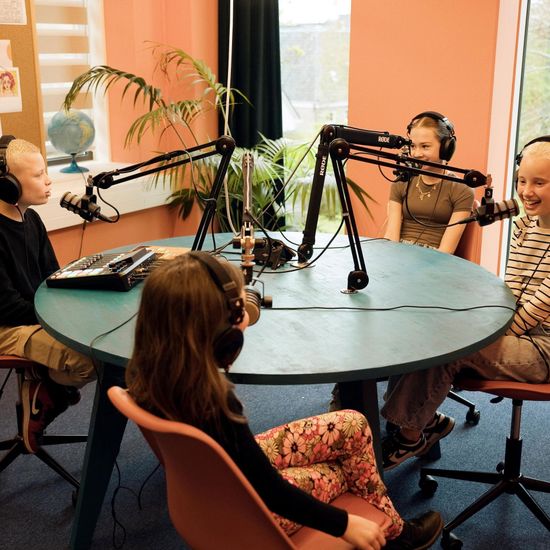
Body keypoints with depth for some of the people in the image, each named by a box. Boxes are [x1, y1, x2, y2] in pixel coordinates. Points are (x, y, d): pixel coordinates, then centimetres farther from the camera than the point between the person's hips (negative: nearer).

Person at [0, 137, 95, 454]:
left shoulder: (31, 219, 7)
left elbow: (53, 277, 14)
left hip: (43, 314, 9)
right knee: (90, 358, -27)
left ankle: (43, 386, 7)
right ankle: (42, 393, 2)